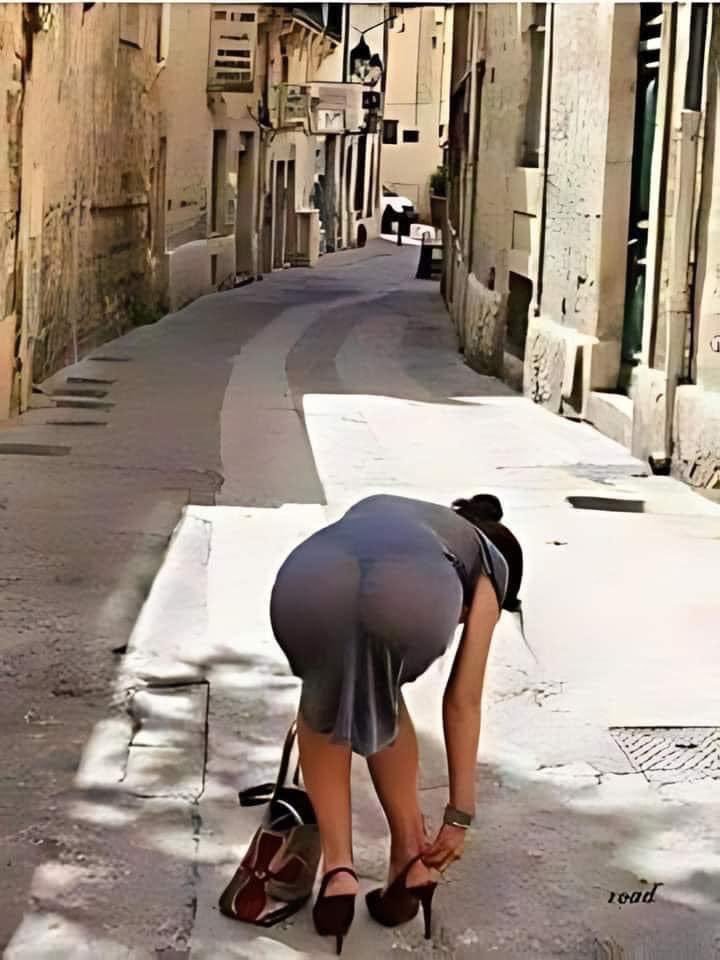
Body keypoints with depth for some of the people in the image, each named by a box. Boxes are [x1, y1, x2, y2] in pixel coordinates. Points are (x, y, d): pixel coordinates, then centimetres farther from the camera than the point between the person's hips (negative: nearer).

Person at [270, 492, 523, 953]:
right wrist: (459, 817, 38)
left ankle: (338, 868, 21)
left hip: (309, 582, 2)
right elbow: (463, 703, 34)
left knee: (324, 709, 34)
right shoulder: (486, 566, 38)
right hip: (411, 595, -2)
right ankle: (411, 860, 32)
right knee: (380, 697, 34)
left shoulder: (376, 510, 48)